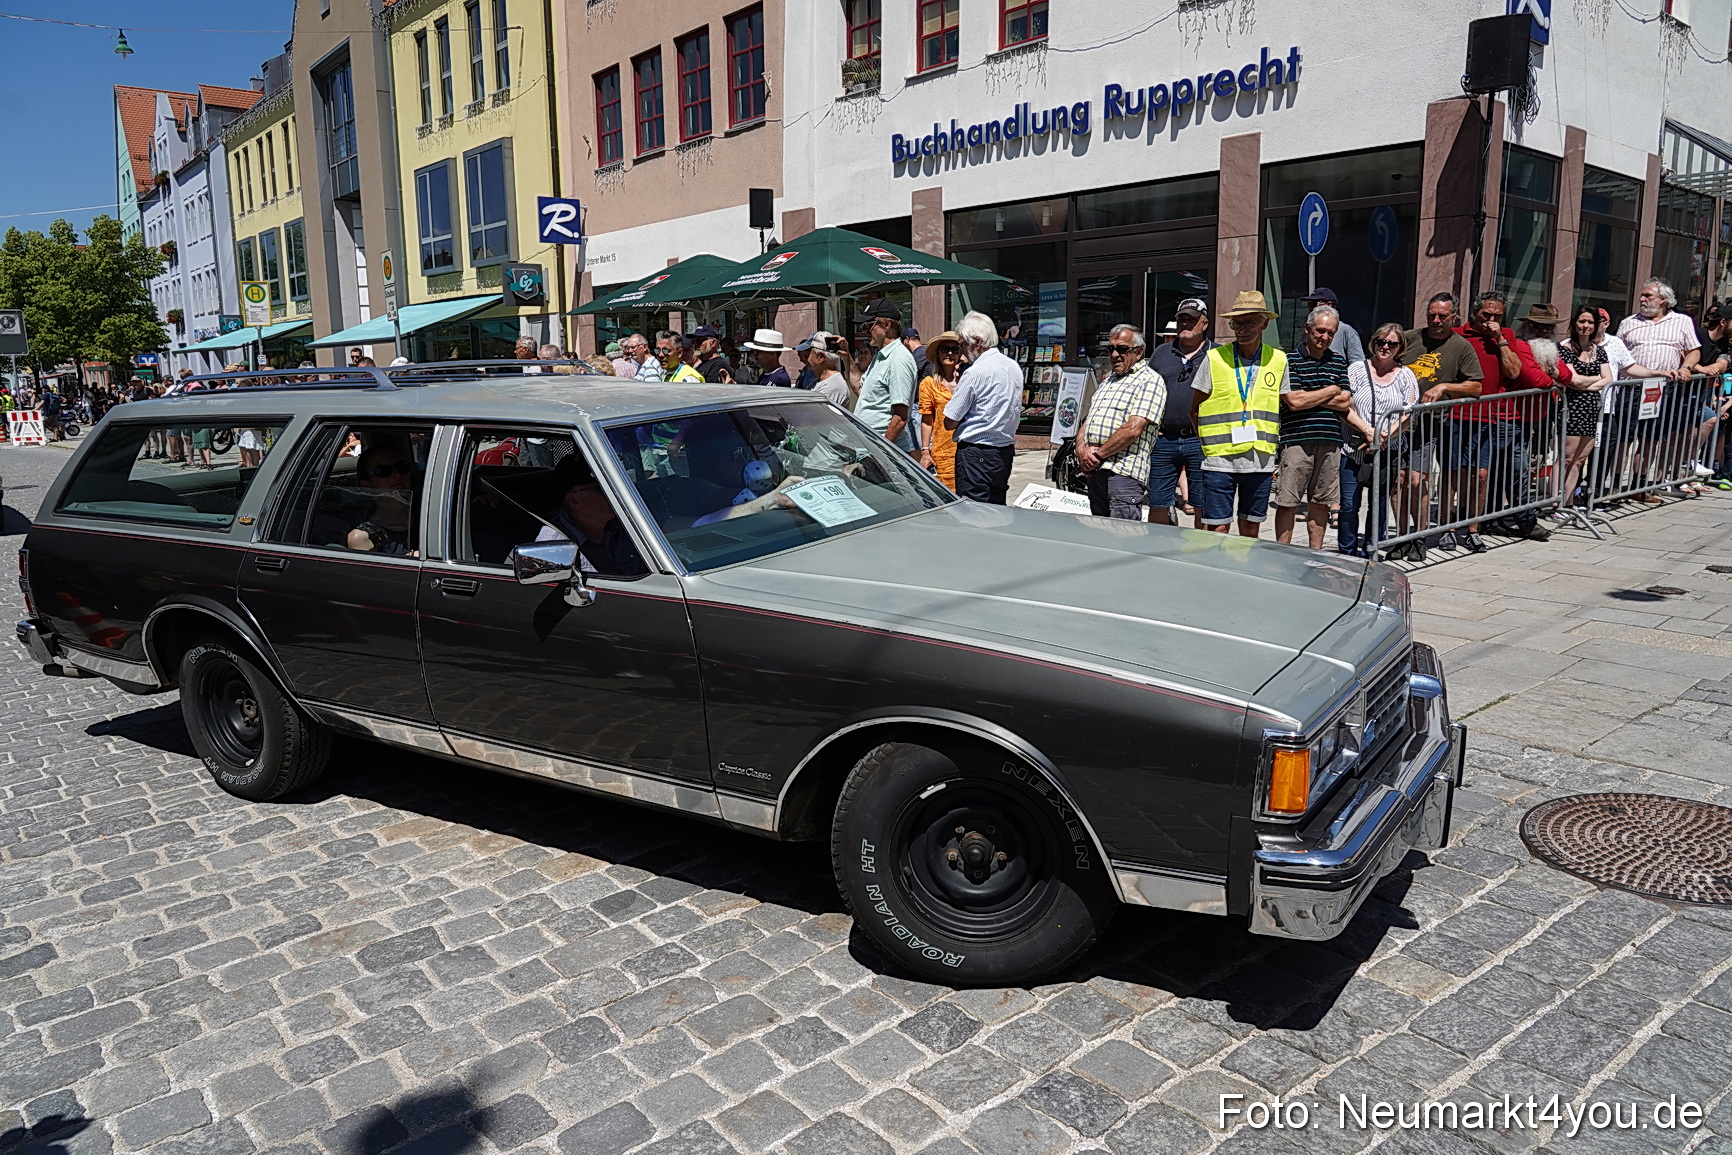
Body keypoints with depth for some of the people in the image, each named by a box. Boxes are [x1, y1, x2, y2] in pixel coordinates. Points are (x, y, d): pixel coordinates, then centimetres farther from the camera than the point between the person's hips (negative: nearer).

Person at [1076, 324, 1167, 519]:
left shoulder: (1149, 380, -4)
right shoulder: (1108, 381, 25)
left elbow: (1133, 429, -15)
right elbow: (1088, 421, 22)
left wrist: (1098, 453, -10)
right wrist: (1081, 449, 1)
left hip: (1124, 473, -8)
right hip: (1094, 470, 9)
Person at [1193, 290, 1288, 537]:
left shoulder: (1278, 360, 7)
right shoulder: (1214, 358, 0)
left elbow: (1284, 406, 17)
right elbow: (1195, 410, 5)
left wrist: (1272, 448, 9)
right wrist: (1209, 444, -1)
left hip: (1261, 462, 3)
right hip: (1220, 461, -2)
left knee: (1251, 528, 10)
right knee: (1217, 529, -3)